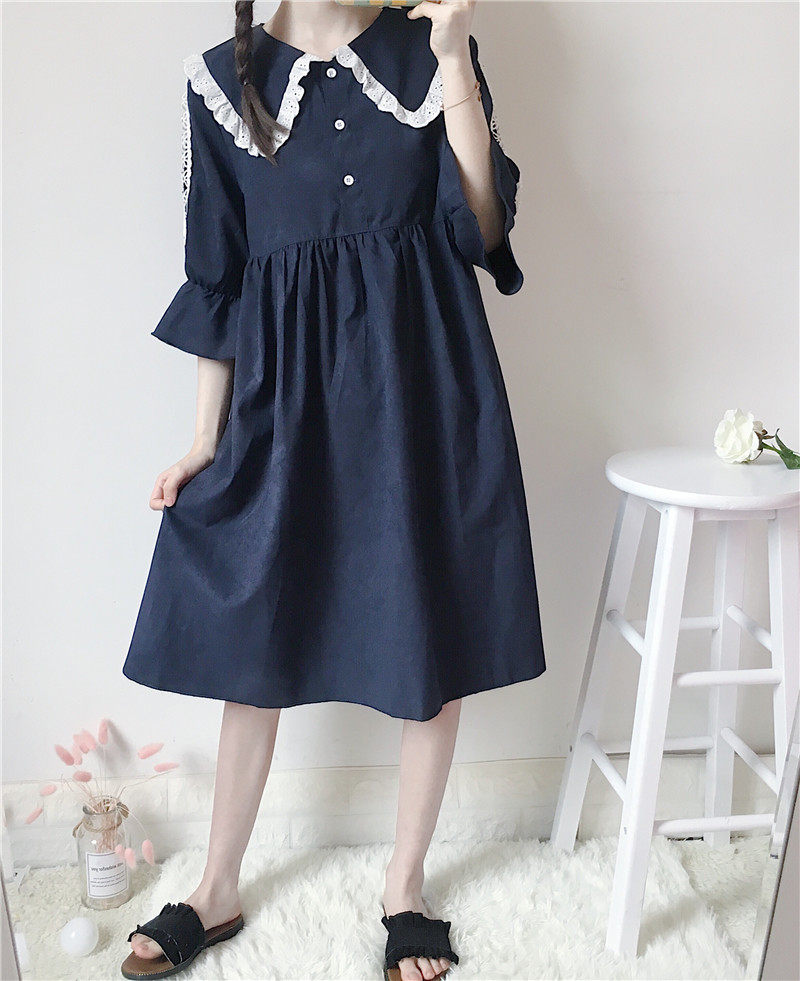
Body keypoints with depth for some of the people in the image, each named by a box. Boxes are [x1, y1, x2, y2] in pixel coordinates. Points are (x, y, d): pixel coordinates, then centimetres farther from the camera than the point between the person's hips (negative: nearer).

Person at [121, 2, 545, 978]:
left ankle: (406, 884, 28)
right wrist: (206, 438, 5)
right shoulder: (222, 79, 6)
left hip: (423, 383, 0)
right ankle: (218, 890, 29)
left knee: (433, 640, 6)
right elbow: (217, 276, 6)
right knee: (251, 643, 8)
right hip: (285, 393, 1)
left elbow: (480, 229, -5)